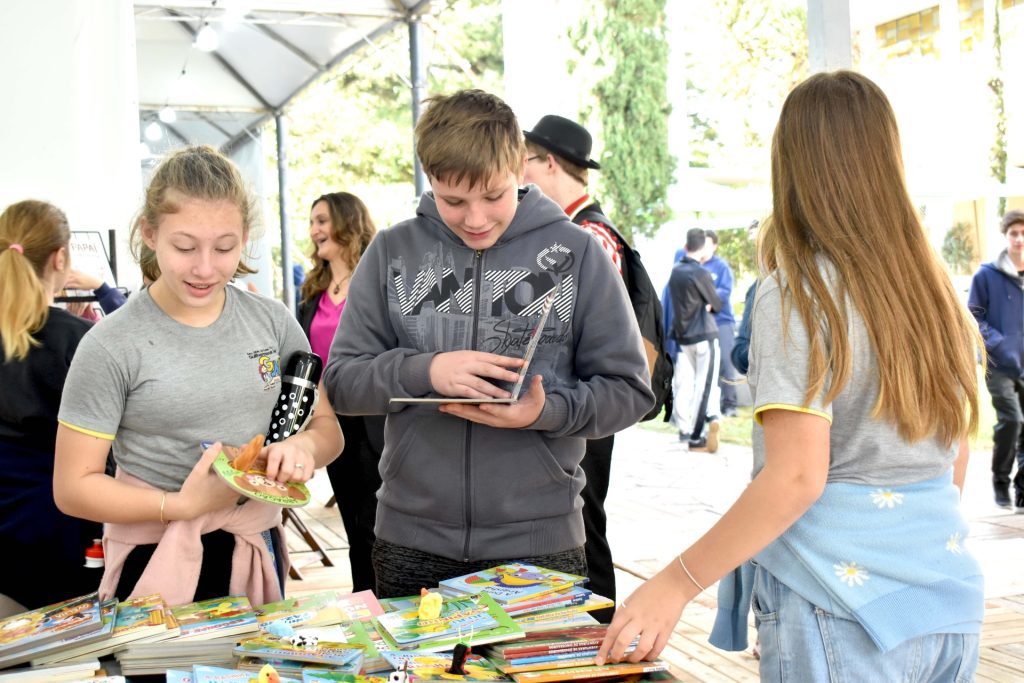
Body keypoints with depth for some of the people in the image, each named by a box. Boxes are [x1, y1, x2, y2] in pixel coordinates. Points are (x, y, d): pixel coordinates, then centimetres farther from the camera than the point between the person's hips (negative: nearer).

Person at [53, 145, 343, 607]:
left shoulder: (273, 321, -2)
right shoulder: (111, 346, -13)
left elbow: (327, 426, 7)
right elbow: (73, 486, -11)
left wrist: (304, 446, -16)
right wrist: (182, 504, -24)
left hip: (257, 555, 4)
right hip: (158, 568, -3)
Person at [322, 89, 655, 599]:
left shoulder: (575, 253, -3)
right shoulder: (392, 252, 2)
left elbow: (628, 390, -1)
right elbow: (342, 380, 1)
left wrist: (546, 412, -20)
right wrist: (426, 371, -17)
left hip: (540, 542, -1)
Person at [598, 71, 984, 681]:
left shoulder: (797, 294, -14)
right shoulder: (937, 293, 5)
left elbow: (797, 477, -20)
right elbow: (956, 461, 12)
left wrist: (677, 583, -15)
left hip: (843, 615, -6)